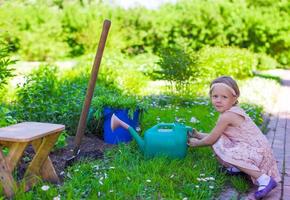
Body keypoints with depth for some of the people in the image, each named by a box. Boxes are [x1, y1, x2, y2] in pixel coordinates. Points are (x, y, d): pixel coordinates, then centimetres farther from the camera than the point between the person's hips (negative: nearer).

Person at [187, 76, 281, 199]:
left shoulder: (226, 116, -21)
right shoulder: (232, 112, 9)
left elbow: (211, 140, -11)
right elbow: (216, 135, 18)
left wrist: (196, 143, 6)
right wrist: (199, 135, 21)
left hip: (256, 151, -10)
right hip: (250, 148, 10)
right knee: (218, 139, 5)